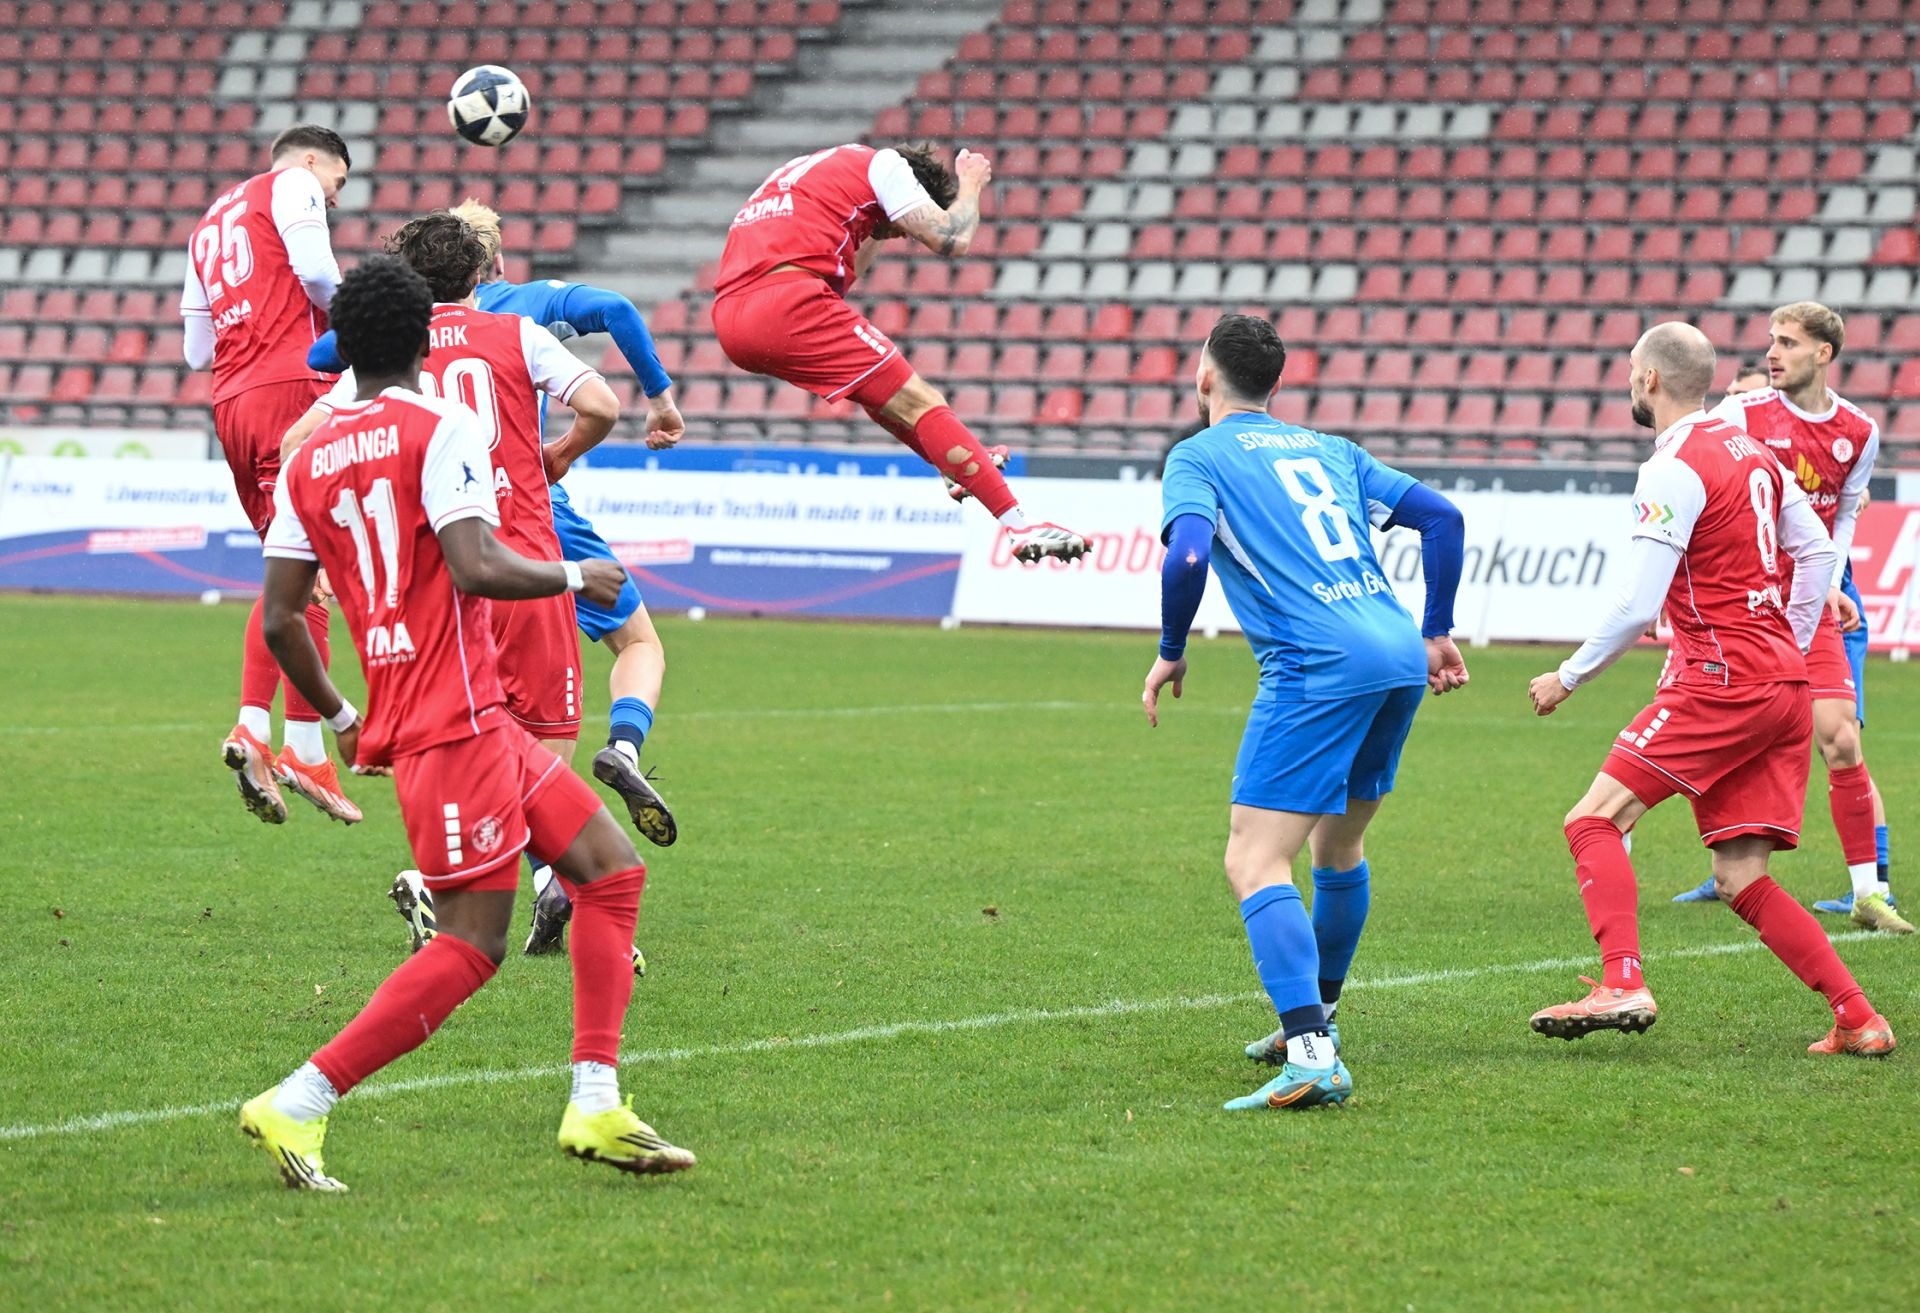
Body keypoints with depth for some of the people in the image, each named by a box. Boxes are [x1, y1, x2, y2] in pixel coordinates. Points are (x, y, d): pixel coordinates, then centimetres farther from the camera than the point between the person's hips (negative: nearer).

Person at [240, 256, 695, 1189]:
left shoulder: (307, 461, 12)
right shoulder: (443, 429, -8)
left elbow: (280, 619, 10)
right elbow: (476, 568, -21)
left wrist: (340, 718, 23)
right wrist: (576, 577, -3)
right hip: (457, 719, -9)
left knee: (612, 868, 12)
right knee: (471, 945, -8)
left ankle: (596, 1107, 7)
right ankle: (297, 1105, -10)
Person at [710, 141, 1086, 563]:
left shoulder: (808, 169, 34)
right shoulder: (883, 163, 11)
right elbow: (952, 239, 3)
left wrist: (878, 231, 42)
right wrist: (971, 185, 20)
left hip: (729, 322, 8)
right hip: (788, 305, -8)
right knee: (919, 402, -5)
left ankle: (961, 465, 39)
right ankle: (1019, 526, -13)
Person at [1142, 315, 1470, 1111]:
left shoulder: (1198, 456, 6)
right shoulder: (1330, 449, 25)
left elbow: (1189, 554, -12)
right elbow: (1441, 516, 19)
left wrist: (1171, 652, 2)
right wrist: (1437, 632, 24)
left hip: (1319, 664, -7)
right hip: (1400, 655, 7)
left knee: (1254, 864, -10)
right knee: (1338, 841, 27)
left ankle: (1312, 1059, -25)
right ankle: (1316, 1020, 41)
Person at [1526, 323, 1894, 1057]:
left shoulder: (1674, 470, -11)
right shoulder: (1753, 453, 15)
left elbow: (1638, 606, -15)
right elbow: (1816, 550, 21)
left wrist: (1568, 678, -4)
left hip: (1723, 680, -9)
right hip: (1783, 686, 9)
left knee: (1593, 823, -8)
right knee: (1742, 880, 9)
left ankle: (1622, 986, -23)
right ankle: (1858, 1021, 2)